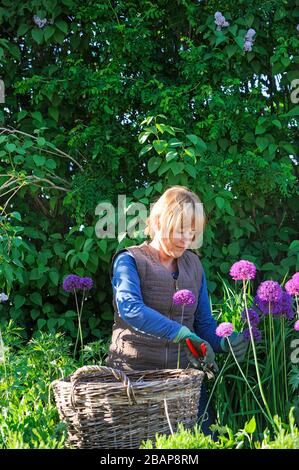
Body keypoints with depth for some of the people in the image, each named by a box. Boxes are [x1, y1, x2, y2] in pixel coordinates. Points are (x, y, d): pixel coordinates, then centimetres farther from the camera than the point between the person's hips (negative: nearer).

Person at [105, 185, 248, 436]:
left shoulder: (193, 264, 13)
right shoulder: (129, 260, -4)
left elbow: (205, 323, 13)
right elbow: (130, 309, -24)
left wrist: (224, 342, -11)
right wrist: (184, 334, -33)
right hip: (134, 372, -4)